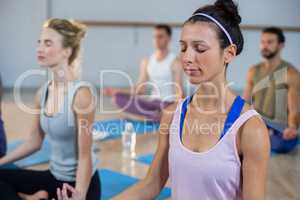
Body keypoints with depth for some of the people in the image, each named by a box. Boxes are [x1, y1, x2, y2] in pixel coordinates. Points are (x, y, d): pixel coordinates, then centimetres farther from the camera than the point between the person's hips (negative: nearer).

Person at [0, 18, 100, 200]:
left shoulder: (81, 93, -23)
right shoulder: (42, 93, 0)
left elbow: (85, 156, -22)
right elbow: (34, 142, 12)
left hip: (80, 182, -7)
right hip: (53, 177, 7)